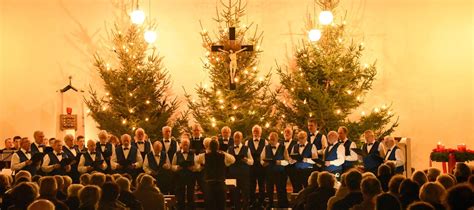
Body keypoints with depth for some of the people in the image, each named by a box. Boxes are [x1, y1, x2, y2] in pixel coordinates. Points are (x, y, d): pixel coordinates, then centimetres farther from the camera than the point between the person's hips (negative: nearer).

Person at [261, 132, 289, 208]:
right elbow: (261, 159, 9)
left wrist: (281, 162, -18)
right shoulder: (266, 148, 11)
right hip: (268, 173, 2)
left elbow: (287, 161, 0)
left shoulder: (283, 148, 3)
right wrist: (264, 163, -12)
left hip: (280, 173, -2)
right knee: (269, 192, 3)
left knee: (281, 192, -4)